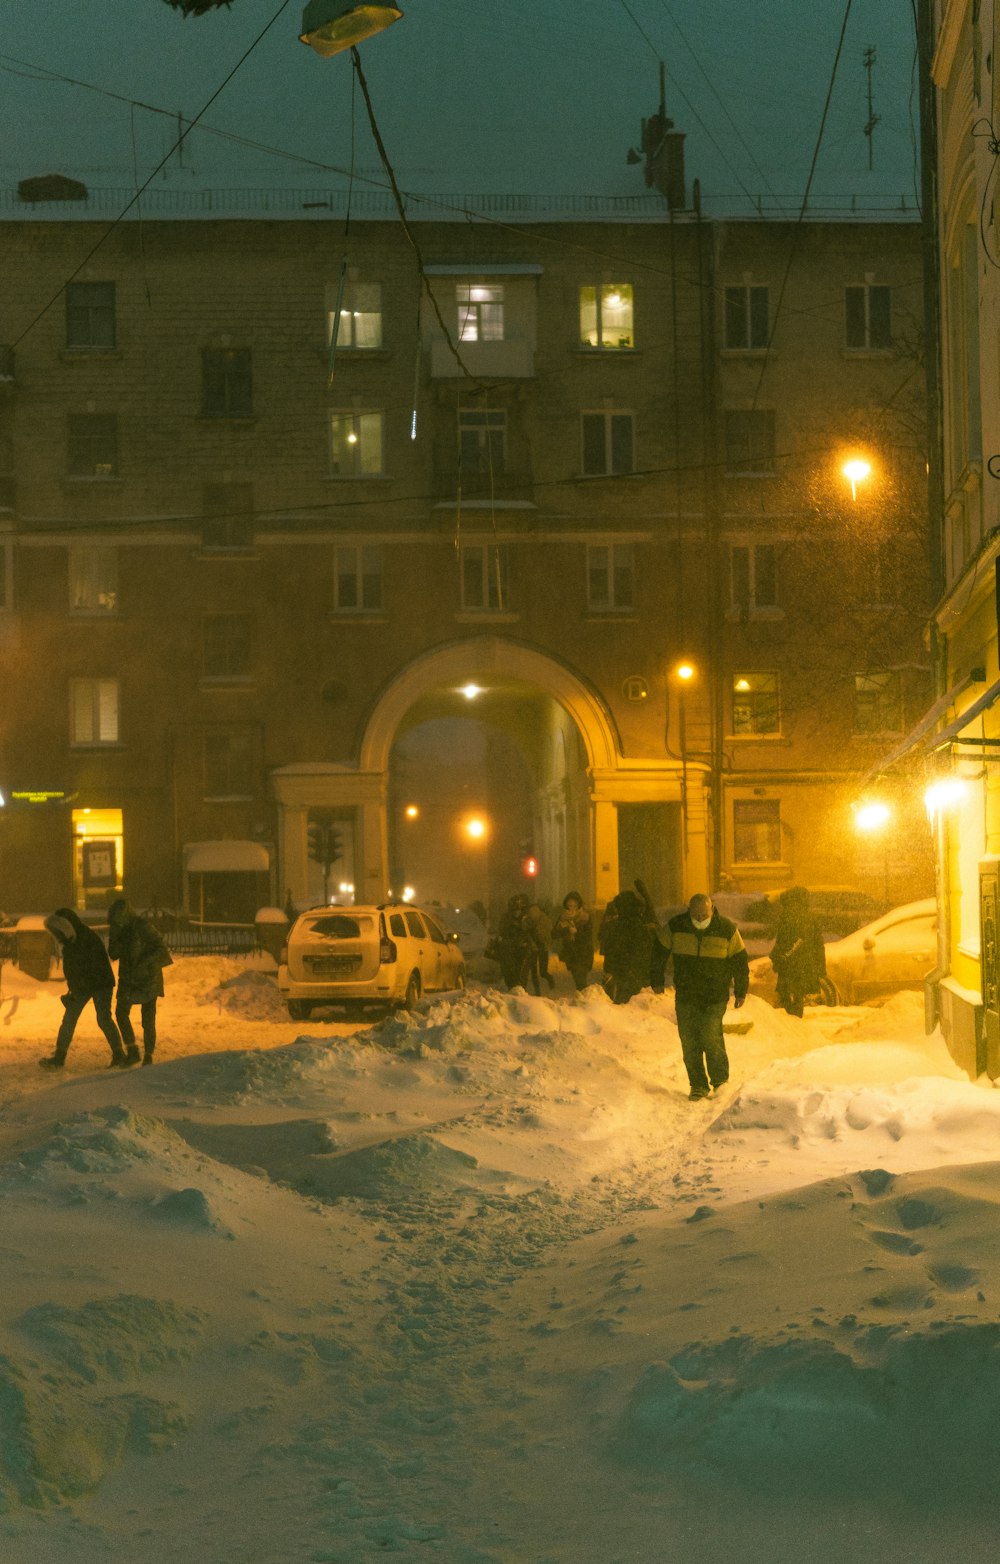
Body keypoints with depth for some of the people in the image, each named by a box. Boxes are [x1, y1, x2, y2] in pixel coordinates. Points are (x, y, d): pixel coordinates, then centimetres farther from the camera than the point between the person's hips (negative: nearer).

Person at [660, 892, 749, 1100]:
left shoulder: (727, 929, -7)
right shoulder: (675, 927, -4)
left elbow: (740, 961, 5)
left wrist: (741, 991, 9)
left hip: (715, 998, -2)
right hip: (685, 996, 3)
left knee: (711, 1038, -12)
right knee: (689, 1042, 3)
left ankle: (720, 1081, 7)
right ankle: (698, 1085, 14)